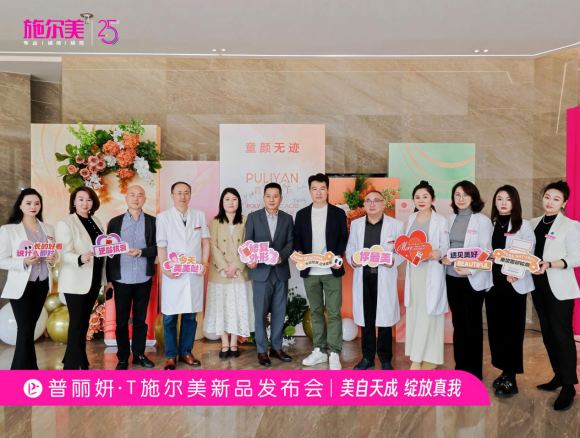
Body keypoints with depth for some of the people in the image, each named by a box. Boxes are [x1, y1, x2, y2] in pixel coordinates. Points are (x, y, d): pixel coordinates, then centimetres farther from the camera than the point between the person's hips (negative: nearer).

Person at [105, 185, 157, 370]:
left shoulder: (152, 221, 3)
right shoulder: (115, 222, 4)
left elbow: (157, 247, -1)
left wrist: (141, 252, -20)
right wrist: (108, 279, 0)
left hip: (144, 279, 0)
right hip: (121, 280, 0)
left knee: (140, 319, 10)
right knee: (121, 320, 6)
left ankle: (139, 354, 22)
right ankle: (123, 357, 18)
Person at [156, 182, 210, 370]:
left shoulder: (200, 215, 8)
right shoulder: (163, 217, 0)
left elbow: (205, 241, 9)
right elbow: (161, 246, -2)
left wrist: (204, 263, -2)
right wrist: (165, 268, -11)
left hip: (195, 273, 2)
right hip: (173, 274, -2)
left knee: (190, 316, 9)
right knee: (170, 317, 3)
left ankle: (186, 352, 22)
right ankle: (171, 355, 16)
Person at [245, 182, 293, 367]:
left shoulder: (287, 218, 7)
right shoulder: (253, 217, 2)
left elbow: (291, 242, 2)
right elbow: (248, 242, -1)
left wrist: (281, 256, -17)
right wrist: (251, 259, -19)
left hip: (281, 271, 2)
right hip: (261, 271, -2)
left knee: (279, 312, 9)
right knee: (261, 313, 2)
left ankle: (276, 348, 21)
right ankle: (262, 350, 12)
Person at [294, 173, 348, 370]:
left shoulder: (338, 213, 3)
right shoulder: (302, 214, 9)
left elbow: (344, 237, 1)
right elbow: (297, 239, 8)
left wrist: (338, 256, -16)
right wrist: (299, 253, -11)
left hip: (332, 271, -2)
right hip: (310, 272, 3)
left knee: (334, 312, -3)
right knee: (316, 311, 11)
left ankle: (334, 354, 3)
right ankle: (319, 350, 20)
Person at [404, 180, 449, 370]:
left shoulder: (441, 220, -3)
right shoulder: (410, 220, 13)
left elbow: (445, 246, -7)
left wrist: (437, 253, -26)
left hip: (432, 271, -5)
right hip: (413, 270, 6)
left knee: (427, 314, -6)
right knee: (414, 313, 6)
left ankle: (418, 360, 0)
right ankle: (425, 358, 17)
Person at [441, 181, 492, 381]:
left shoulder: (483, 221, -6)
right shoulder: (450, 219, 8)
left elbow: (485, 252, -11)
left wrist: (470, 270, -23)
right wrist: (443, 256, -8)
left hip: (473, 279, -4)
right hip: (452, 277, 4)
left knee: (473, 324, 6)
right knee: (458, 323, 13)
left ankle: (474, 371, 19)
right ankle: (460, 367, 25)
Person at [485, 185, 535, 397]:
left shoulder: (523, 225, -2)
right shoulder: (491, 225, 11)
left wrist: (515, 272, -22)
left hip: (514, 284, -4)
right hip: (493, 282, 4)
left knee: (512, 329, 0)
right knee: (495, 328, 7)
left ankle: (511, 379, 8)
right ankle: (505, 372, 22)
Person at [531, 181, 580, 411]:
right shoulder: (533, 223, 11)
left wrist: (549, 265, -25)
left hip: (559, 287, -6)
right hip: (538, 286, 6)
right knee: (547, 333, 13)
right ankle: (558, 376, 27)